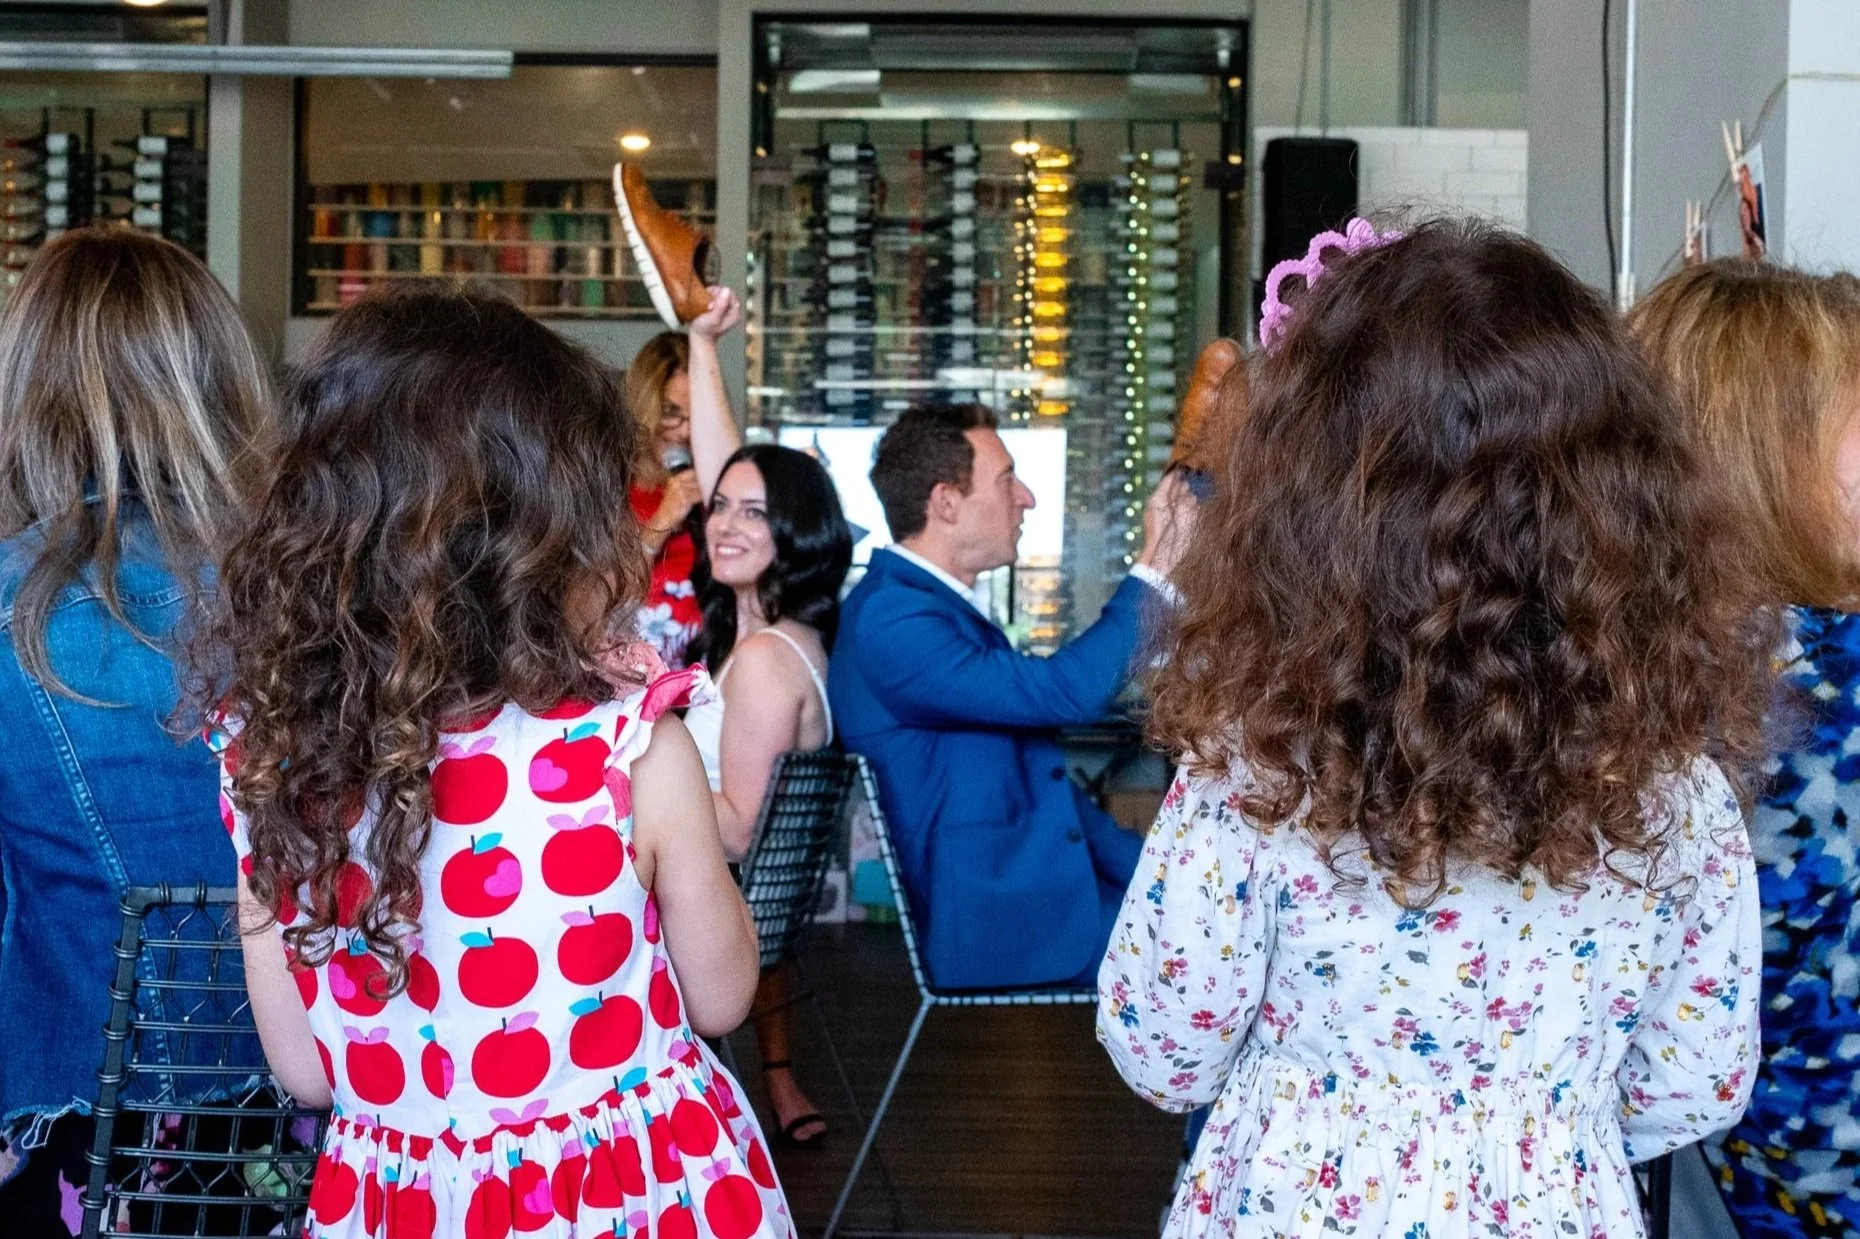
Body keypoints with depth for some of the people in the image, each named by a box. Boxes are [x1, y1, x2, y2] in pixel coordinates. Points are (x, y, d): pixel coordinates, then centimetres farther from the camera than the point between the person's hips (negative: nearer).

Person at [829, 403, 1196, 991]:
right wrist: (1152, 572, -14)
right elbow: (1067, 692, -26)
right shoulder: (890, 617, -18)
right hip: (1002, 929, -10)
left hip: (1049, 891, 10)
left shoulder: (942, 607, 14)